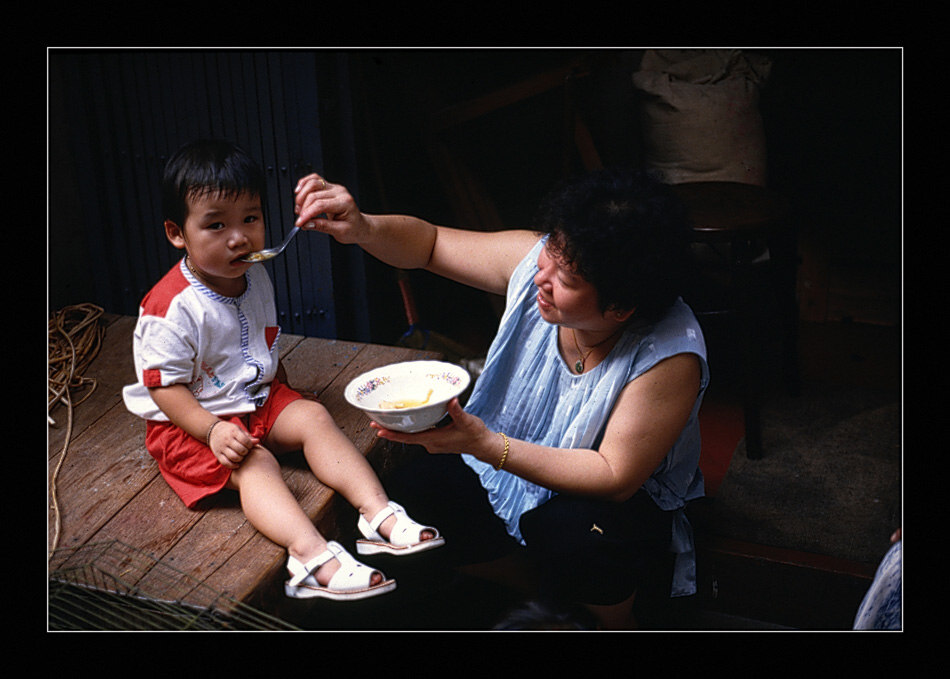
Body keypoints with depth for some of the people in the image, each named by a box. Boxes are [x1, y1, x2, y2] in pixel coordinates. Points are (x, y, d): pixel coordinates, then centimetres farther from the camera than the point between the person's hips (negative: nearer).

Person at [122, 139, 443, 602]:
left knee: (312, 416, -14)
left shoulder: (255, 276, 1)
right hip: (189, 421, -7)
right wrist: (212, 430, -31)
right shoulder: (172, 307, -24)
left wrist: (278, 384, 12)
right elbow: (164, 385, -22)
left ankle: (379, 514, -23)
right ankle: (311, 554, -48)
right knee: (254, 463, -29)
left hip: (259, 398, 7)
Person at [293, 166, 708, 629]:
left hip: (615, 497, -4)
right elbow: (430, 243, -3)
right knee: (410, 500, -18)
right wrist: (362, 229, -25)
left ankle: (615, 623, 1)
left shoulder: (670, 356, -31)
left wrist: (486, 446, -36)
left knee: (574, 534, -37)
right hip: (506, 455, 5)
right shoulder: (533, 258, -18)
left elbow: (615, 477, -28)